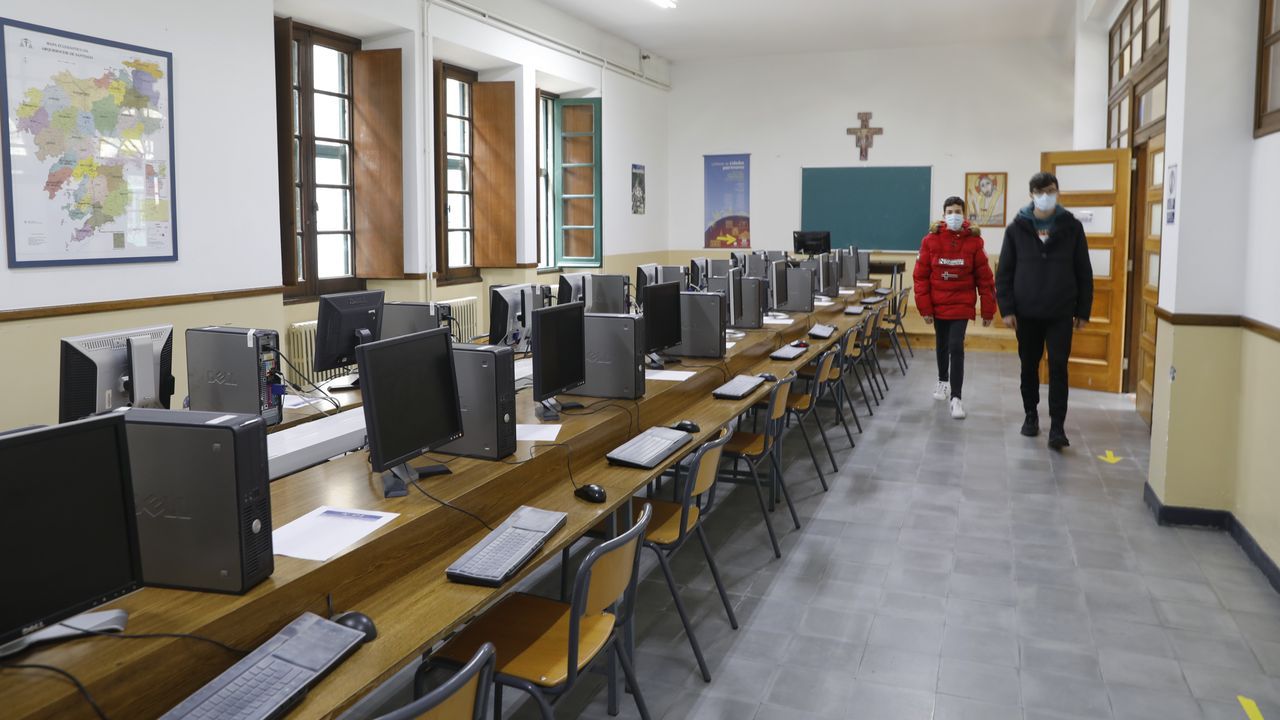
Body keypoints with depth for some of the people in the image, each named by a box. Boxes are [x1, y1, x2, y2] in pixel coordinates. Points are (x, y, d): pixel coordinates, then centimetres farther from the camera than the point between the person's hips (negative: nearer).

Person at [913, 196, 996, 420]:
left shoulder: (974, 241, -6)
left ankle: (956, 398, -8)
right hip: (938, 304, 2)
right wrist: (925, 307, -7)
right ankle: (943, 381, 41)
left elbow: (984, 278, -3)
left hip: (962, 305, -2)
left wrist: (988, 310, -2)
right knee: (942, 345, 18)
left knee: (956, 347, -12)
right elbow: (921, 276, -4)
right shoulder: (931, 240, -5)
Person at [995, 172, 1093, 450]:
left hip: (1061, 314, -1)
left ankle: (1057, 427, -1)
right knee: (1029, 366, 12)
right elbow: (1004, 272, 1)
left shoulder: (1072, 227, 1)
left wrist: (1083, 311, 0)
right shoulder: (1017, 228, 1)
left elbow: (1084, 272, 3)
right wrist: (1007, 309, -5)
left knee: (1058, 368, -4)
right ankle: (1031, 415, 28)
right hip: (1026, 313, 1)